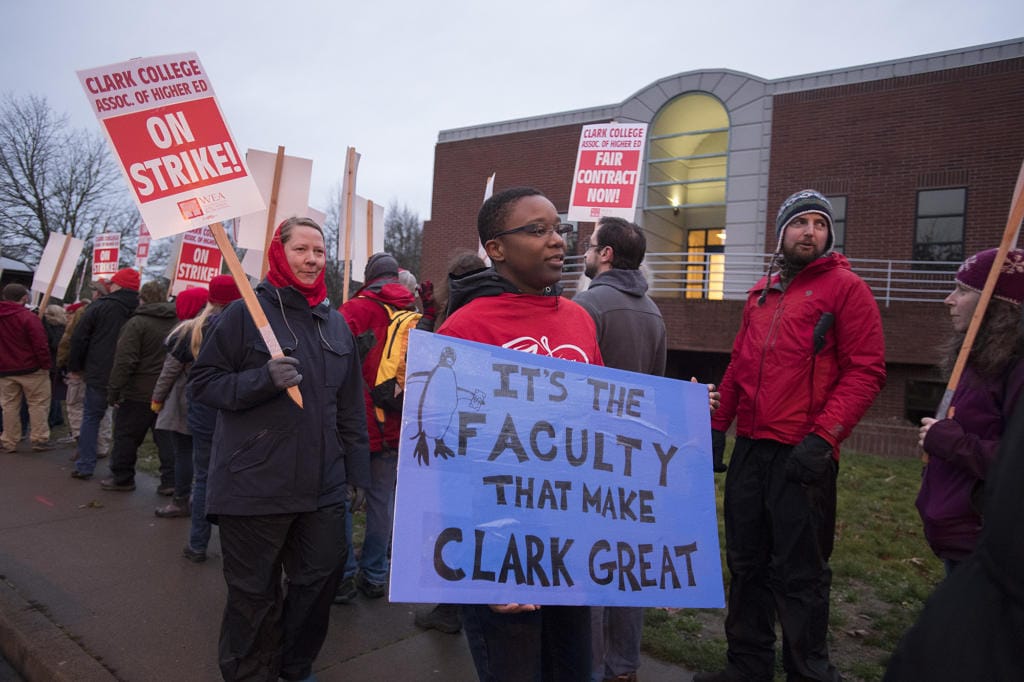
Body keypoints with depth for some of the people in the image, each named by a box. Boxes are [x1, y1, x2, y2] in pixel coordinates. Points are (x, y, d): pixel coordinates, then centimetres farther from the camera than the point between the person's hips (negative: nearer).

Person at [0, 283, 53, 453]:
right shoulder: (28, 317, -14)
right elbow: (40, 345, -18)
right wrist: (45, 365, -8)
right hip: (31, 369, -6)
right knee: (38, 404, 4)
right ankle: (39, 439, 4)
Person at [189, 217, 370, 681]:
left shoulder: (335, 323, 9)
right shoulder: (245, 313, -6)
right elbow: (203, 381, -5)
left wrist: (357, 471, 11)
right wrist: (263, 379, -22)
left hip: (323, 486, 5)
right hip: (255, 486, -5)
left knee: (320, 580, 14)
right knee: (254, 595, 8)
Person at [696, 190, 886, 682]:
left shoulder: (846, 288, -1)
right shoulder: (761, 293, 17)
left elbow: (865, 371, -9)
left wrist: (823, 438, -18)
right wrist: (717, 426, 12)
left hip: (803, 456, -6)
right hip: (749, 450, 6)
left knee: (800, 574, 3)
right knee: (746, 563, 14)